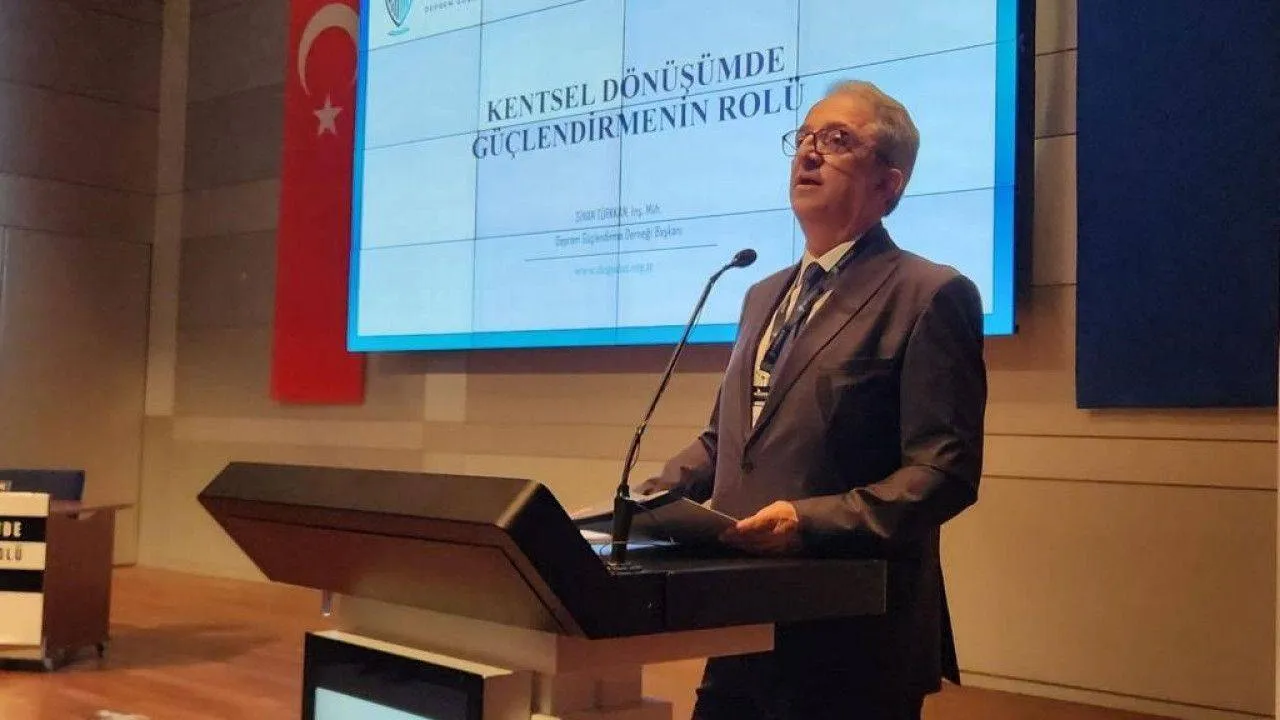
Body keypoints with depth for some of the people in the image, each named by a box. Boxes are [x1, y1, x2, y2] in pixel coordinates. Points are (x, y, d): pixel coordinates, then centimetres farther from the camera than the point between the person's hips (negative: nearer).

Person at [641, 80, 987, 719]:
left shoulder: (930, 295, -8)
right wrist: (659, 493, 5)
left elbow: (947, 469, -16)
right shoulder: (764, 296, 17)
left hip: (851, 636, -7)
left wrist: (812, 521, -26)